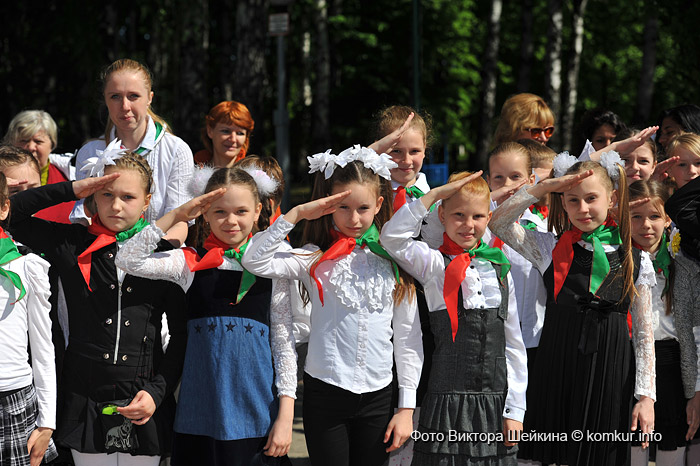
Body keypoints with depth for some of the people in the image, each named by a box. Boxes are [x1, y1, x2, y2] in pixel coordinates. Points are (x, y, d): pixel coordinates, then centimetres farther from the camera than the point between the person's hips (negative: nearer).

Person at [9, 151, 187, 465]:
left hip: (143, 405, 0)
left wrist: (157, 391, -6)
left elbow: (181, 334, 5)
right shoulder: (71, 245, 4)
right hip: (84, 402, 0)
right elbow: (10, 213, 0)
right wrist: (71, 190, -7)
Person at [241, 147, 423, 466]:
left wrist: (407, 407, 3)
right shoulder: (315, 260, -2)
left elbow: (408, 338, 7)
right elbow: (255, 261, -18)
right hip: (325, 392, -2)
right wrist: (297, 213, -16)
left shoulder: (392, 262, 4)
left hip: (378, 394, 2)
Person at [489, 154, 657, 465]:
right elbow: (498, 222, -5)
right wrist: (546, 187, -10)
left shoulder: (636, 262, 4)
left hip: (610, 380, 0)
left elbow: (644, 334, 5)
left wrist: (646, 396, -1)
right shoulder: (551, 250, 5)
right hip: (557, 374, 0)